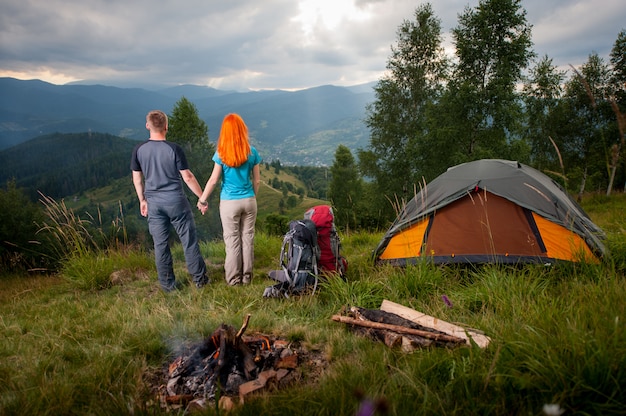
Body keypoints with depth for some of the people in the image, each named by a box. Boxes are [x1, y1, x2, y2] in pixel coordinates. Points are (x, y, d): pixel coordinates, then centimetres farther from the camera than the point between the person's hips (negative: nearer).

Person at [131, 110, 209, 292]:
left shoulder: (139, 150, -2)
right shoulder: (174, 149, -12)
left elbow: (136, 178, 6)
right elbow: (188, 177, -9)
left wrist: (142, 200, 19)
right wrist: (202, 197, 1)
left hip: (153, 203, 3)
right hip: (176, 201, -3)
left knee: (160, 244, 10)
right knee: (189, 240, 8)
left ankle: (167, 283, 19)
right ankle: (199, 278, 17)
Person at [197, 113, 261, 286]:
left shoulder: (221, 153, -9)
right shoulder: (252, 152, -2)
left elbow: (213, 180, -7)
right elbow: (257, 180, 3)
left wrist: (202, 200, 4)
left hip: (229, 203, -2)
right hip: (249, 201, 2)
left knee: (232, 240, 6)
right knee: (248, 238, 10)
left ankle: (233, 278, 13)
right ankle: (246, 276, 19)